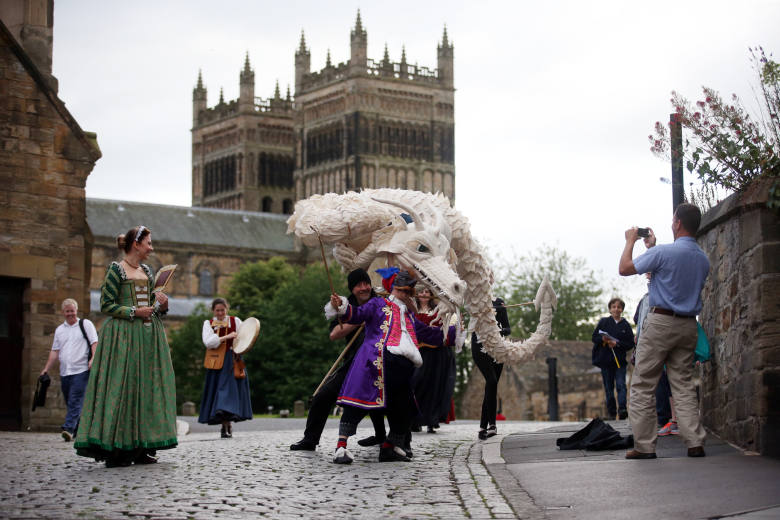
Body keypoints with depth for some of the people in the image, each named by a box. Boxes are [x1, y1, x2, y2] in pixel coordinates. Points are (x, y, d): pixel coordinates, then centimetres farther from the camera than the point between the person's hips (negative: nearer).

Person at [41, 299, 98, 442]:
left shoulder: (85, 324, 5)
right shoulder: (59, 330, 19)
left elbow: (94, 343, -2)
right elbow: (55, 351, 19)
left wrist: (93, 359, -18)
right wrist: (46, 368, 13)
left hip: (81, 371, -6)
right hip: (64, 372, 6)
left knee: (75, 401, -16)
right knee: (70, 403, 7)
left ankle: (69, 428, -25)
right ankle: (78, 432, 14)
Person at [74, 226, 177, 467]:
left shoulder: (147, 272, 16)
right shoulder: (116, 270, -4)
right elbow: (106, 305, -8)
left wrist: (162, 306, 3)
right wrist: (134, 312, -15)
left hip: (148, 336, 7)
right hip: (123, 336, -7)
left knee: (148, 386, 2)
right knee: (121, 387, -10)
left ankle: (141, 447, 5)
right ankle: (116, 449, -8)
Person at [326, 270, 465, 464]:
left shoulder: (410, 317, 32)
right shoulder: (379, 305, 13)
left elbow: (431, 334, 39)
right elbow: (358, 314, -1)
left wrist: (454, 332, 36)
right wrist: (340, 307, -20)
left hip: (402, 369, 7)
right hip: (378, 364, -7)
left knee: (404, 410, 10)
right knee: (358, 403, -15)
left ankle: (390, 448, 26)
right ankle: (341, 446, -17)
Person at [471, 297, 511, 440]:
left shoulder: (499, 302, 15)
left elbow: (508, 328, 11)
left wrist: (501, 330, -10)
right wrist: (501, 308, -11)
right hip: (480, 346, -4)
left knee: (492, 386, 1)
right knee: (491, 381, -22)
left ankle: (483, 428, 7)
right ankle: (491, 424, -23)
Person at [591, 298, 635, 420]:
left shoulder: (626, 325, 5)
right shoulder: (603, 322, 6)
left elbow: (630, 344, 2)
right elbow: (594, 338, 3)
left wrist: (617, 344, -13)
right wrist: (603, 339, -18)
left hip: (620, 361, -1)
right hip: (605, 361, 1)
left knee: (621, 385, -15)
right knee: (609, 389, 5)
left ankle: (622, 409, -26)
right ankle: (612, 413, 11)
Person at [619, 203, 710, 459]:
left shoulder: (664, 252, -14)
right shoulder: (703, 259, 9)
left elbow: (624, 268, -5)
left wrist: (631, 241, 11)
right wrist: (653, 247, 30)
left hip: (660, 321, -6)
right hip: (688, 326, 6)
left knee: (643, 386, 1)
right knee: (684, 385, 9)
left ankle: (644, 445, -1)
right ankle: (695, 442, 0)